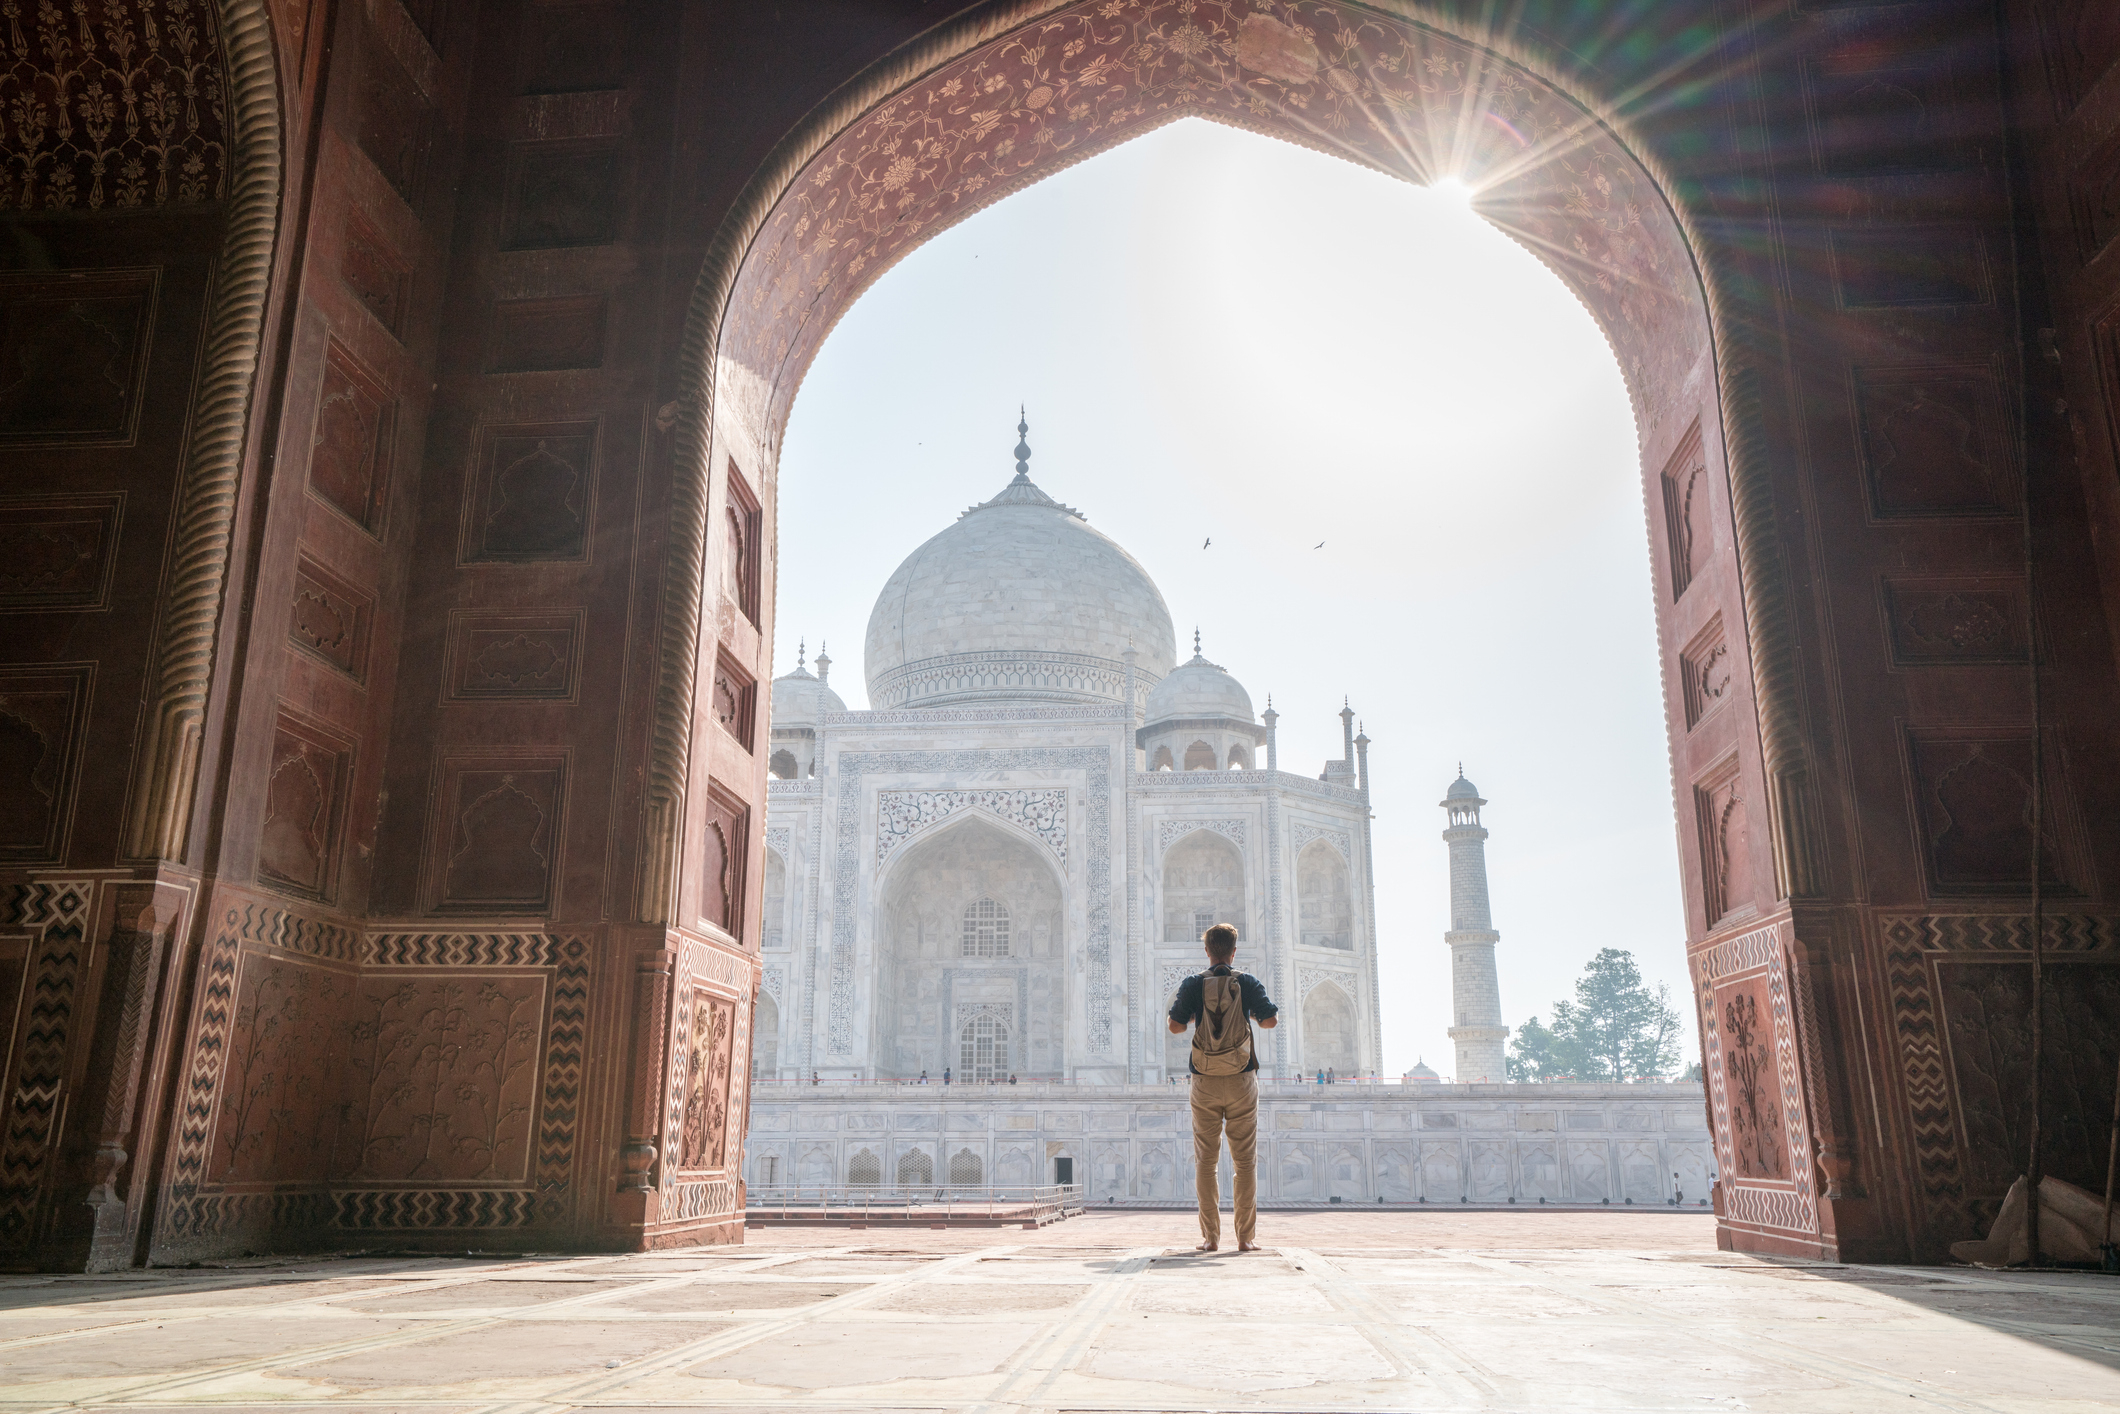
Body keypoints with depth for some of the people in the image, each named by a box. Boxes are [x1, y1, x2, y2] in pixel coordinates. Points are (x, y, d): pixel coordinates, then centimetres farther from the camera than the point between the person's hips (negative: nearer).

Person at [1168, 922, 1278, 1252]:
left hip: (1205, 1082, 0)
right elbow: (1272, 1020, -3)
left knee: (1205, 1160, 6)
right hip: (1241, 1078, 0)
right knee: (1245, 1160, 5)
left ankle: (1210, 1236, 3)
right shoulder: (1246, 982, 0)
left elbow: (1175, 1026, -4)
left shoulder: (1194, 984, 0)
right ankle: (1246, 1236, 3)